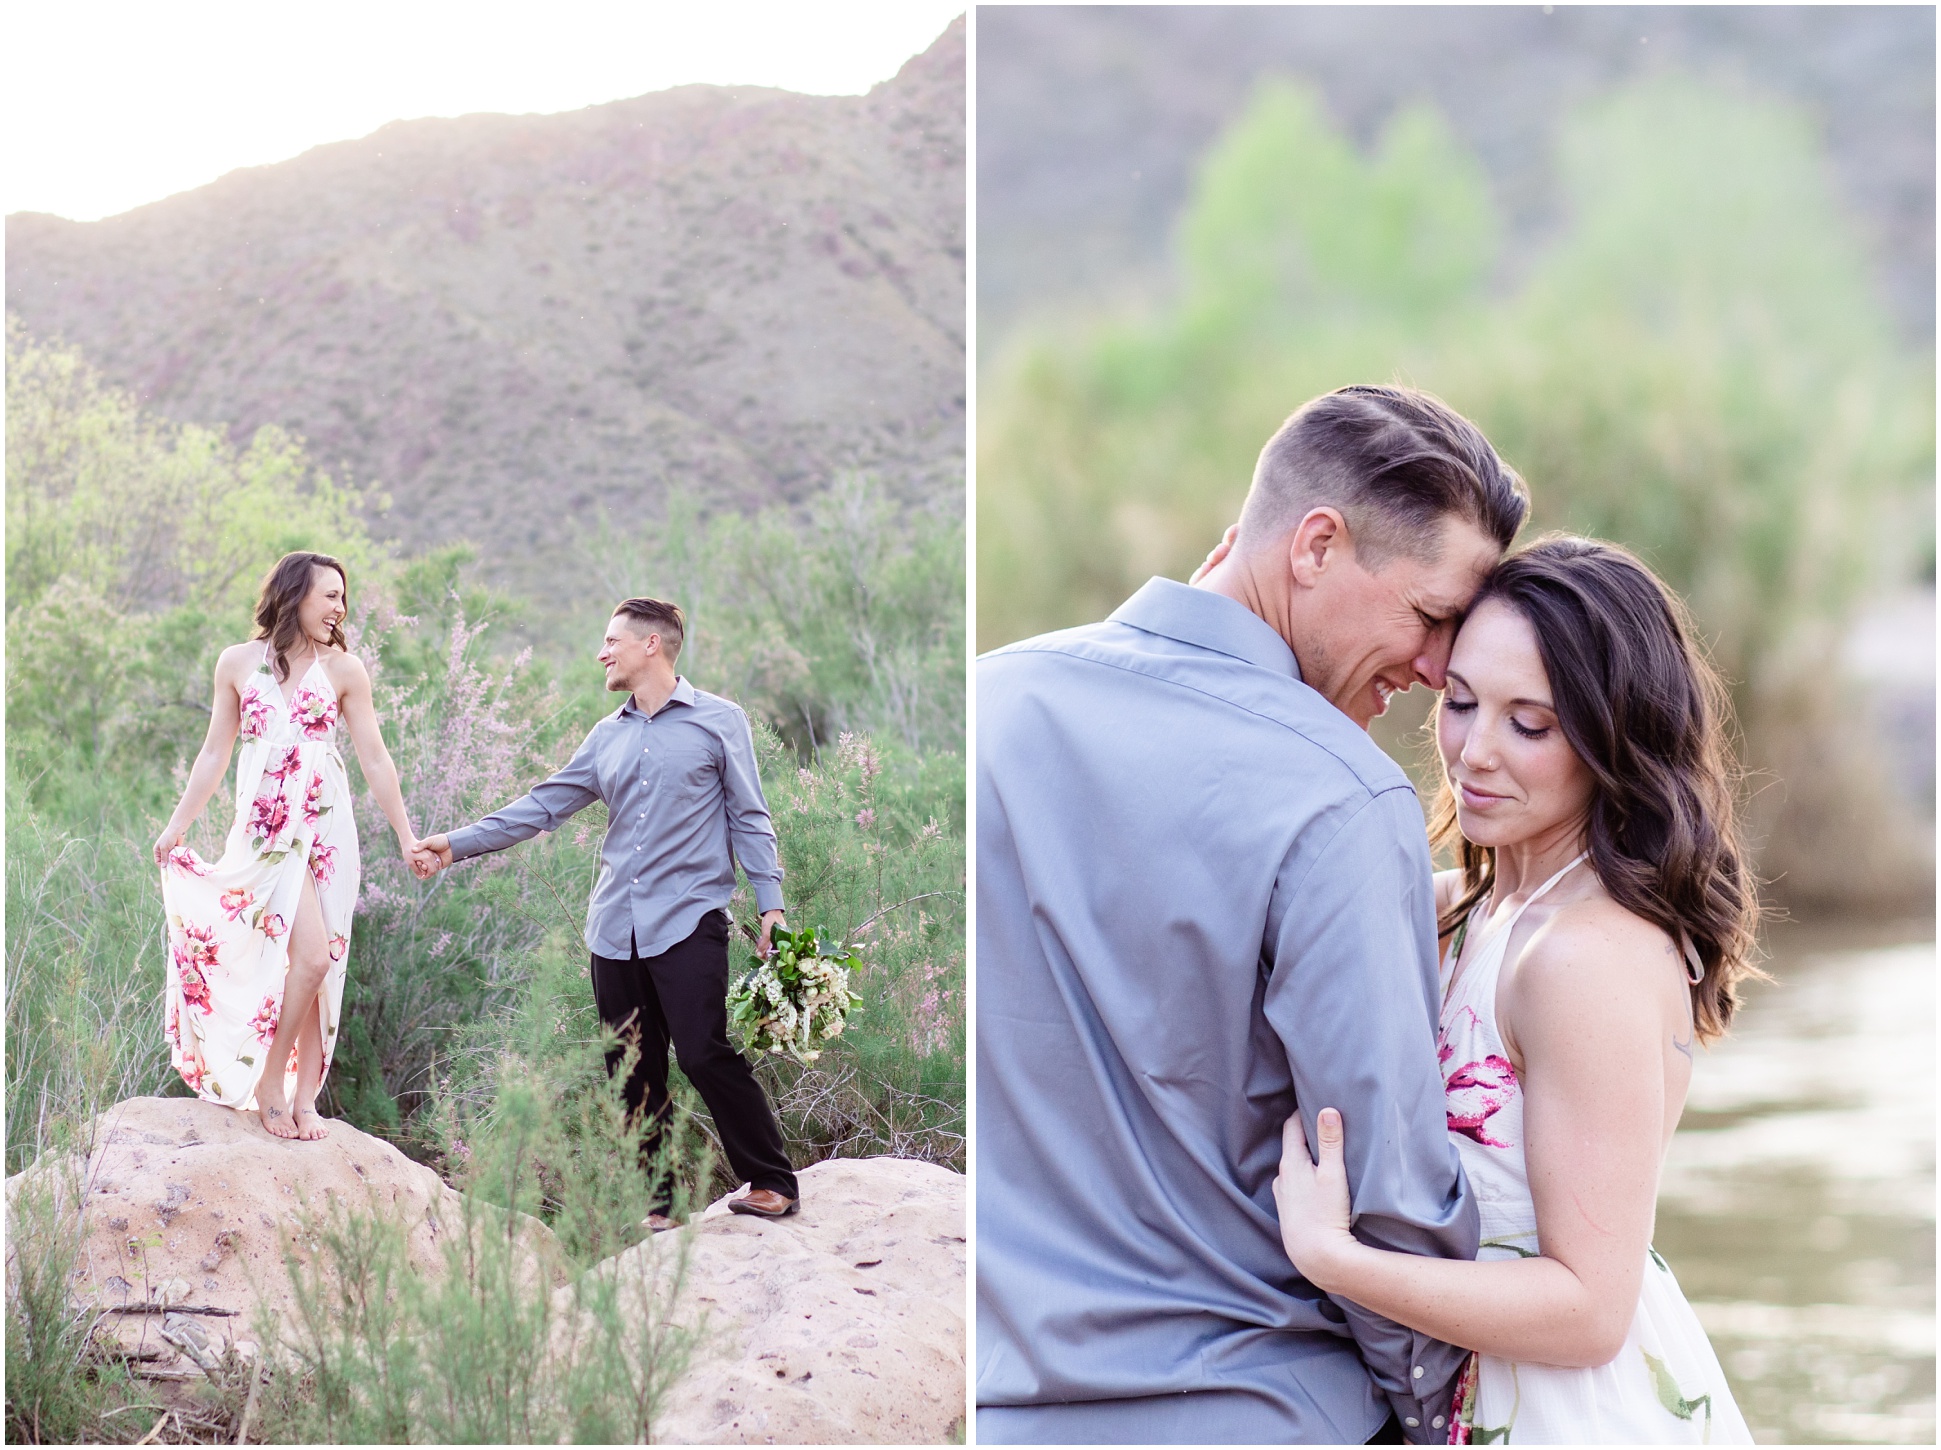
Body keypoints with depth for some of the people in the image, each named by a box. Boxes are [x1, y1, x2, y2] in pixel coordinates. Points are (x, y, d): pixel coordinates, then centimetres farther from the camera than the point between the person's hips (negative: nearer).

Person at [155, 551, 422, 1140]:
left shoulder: (343, 669, 5)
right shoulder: (238, 663, 4)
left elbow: (375, 760, 7)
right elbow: (214, 754, 11)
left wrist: (406, 836, 7)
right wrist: (177, 826, 11)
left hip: (327, 824, 2)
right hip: (267, 825, -2)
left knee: (318, 963, 0)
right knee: (309, 954, -17)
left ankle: (304, 1097, 7)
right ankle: (269, 1082, -3)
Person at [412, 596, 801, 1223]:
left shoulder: (718, 720, 2)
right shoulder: (607, 737, 16)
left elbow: (748, 818, 2)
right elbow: (543, 805, 16)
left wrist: (771, 903, -7)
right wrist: (457, 844, 9)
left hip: (687, 919, -6)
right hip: (615, 927, 6)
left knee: (705, 1054, -16)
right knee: (633, 1072, 6)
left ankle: (773, 1182, -5)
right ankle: (652, 1198, 15)